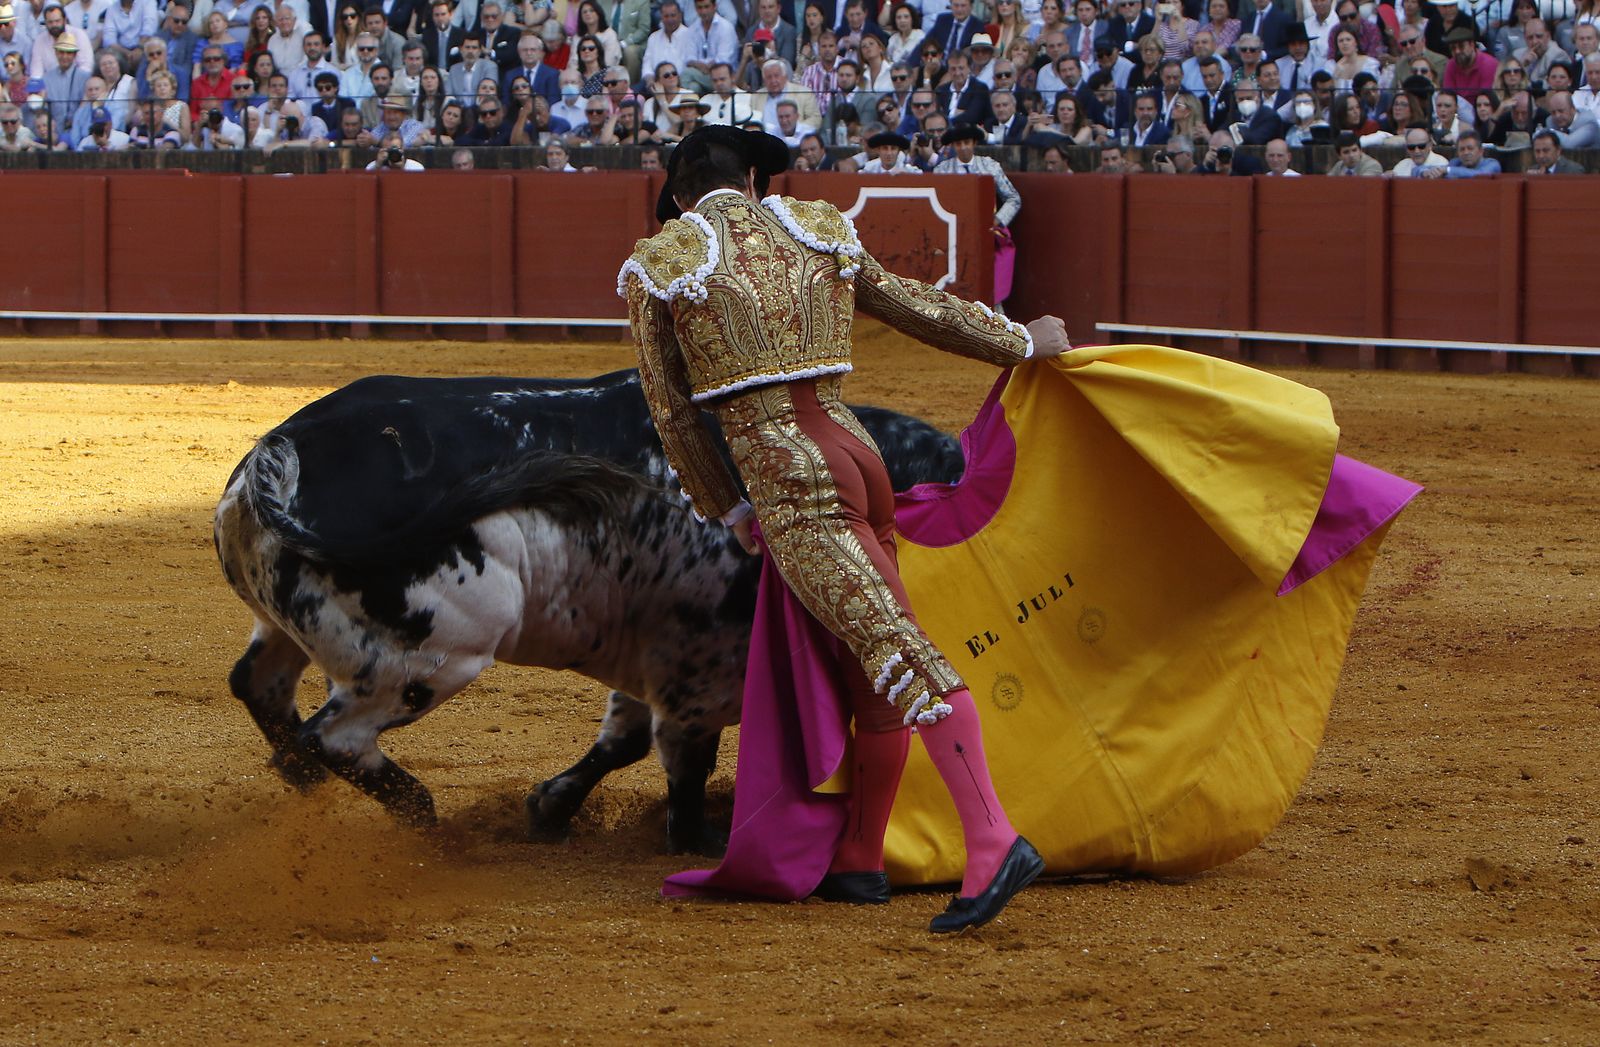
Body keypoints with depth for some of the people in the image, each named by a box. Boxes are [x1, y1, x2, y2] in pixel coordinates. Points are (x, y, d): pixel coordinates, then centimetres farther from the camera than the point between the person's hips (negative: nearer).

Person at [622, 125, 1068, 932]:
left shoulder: (657, 267, 5)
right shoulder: (817, 232, 17)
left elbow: (672, 411, 9)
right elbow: (919, 307, 26)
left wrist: (728, 510, 18)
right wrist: (1020, 342, 40)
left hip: (785, 473, -6)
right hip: (856, 452, 6)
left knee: (896, 653, -18)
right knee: (872, 663, 16)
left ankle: (993, 843, -29)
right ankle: (858, 860, 26)